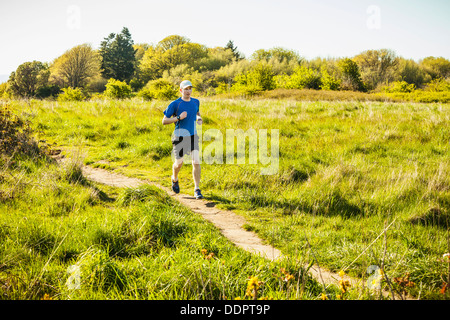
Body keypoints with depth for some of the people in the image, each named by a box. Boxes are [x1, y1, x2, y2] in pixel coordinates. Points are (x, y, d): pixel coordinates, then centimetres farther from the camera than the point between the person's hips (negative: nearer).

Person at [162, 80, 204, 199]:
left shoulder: (196, 102, 5)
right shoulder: (175, 104, -10)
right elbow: (164, 121, -9)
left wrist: (199, 118, 5)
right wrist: (179, 118, -21)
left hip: (193, 136, 3)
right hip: (180, 137, -3)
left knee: (196, 162, -9)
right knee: (179, 163, 7)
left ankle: (197, 189, -1)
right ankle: (174, 179, 41)